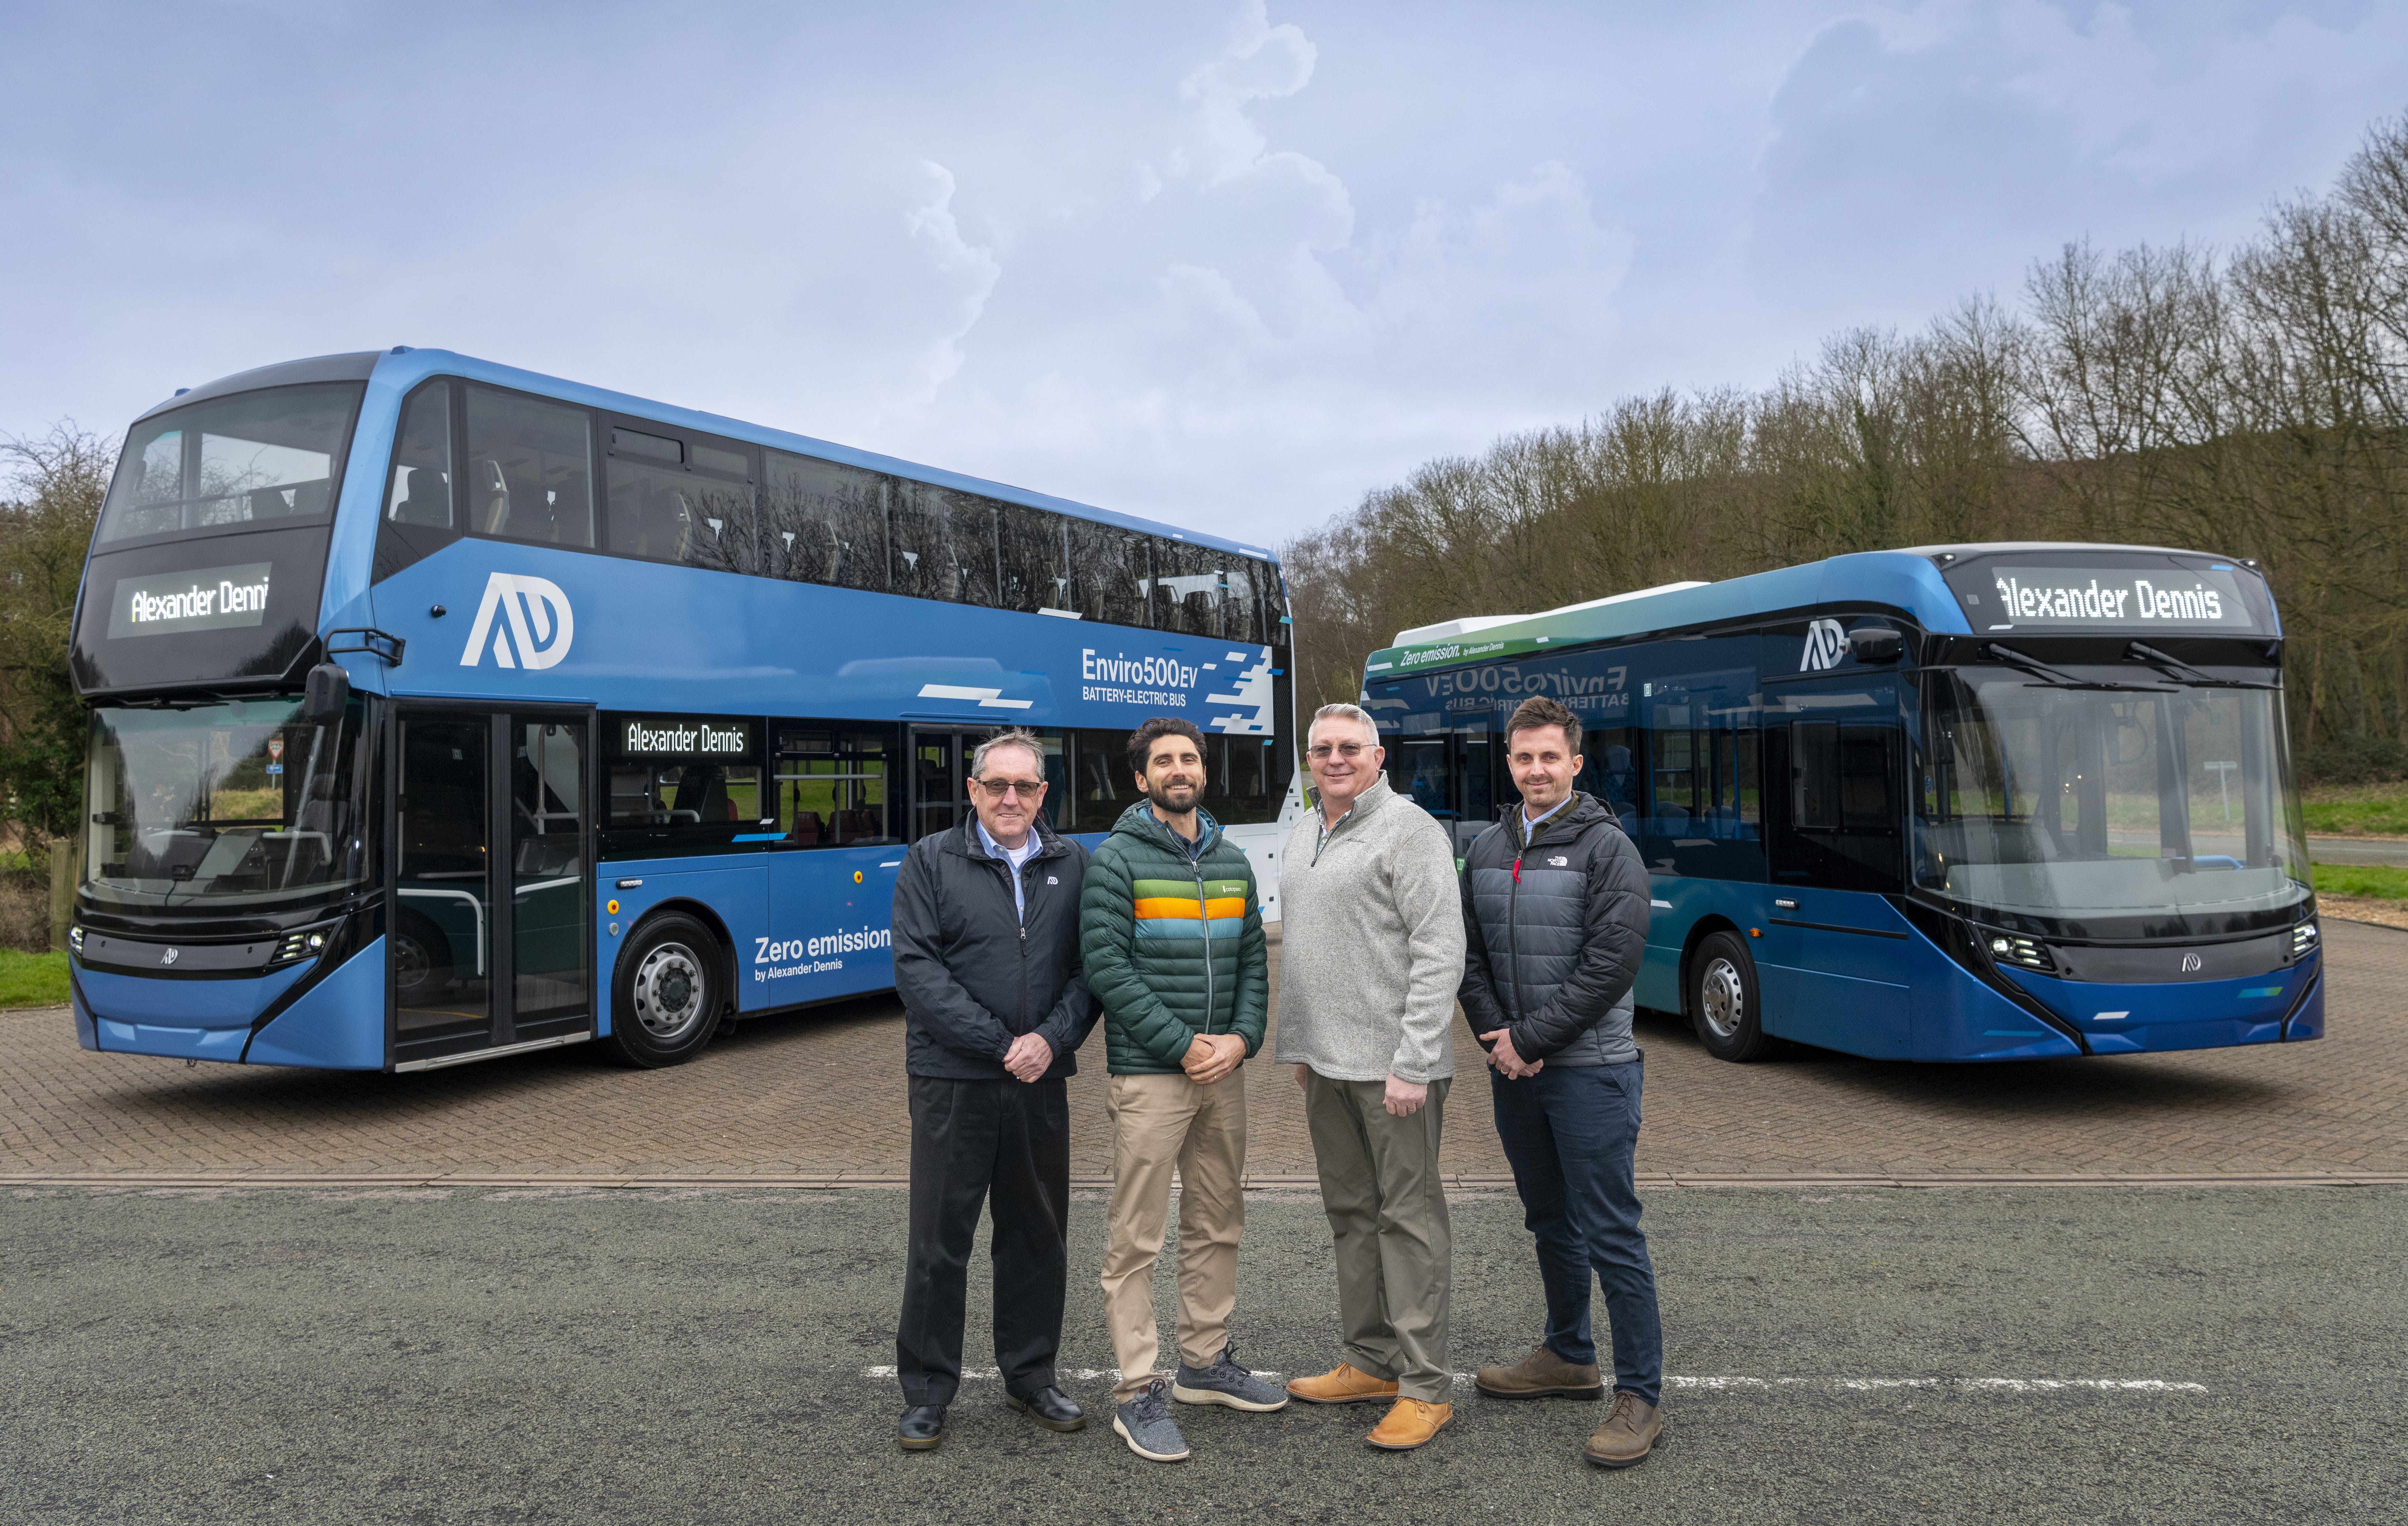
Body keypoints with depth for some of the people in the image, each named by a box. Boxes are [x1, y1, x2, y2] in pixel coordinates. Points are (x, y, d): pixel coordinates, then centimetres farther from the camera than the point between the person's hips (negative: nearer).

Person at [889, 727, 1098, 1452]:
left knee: (1038, 1234, 13)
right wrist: (999, 1045, -14)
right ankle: (927, 1392, 19)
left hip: (1043, 1083, 3)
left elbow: (1090, 968, 5)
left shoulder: (1073, 865, 8)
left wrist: (1051, 1040, -12)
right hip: (953, 1082, -3)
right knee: (939, 1241, 4)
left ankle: (1031, 1374, 30)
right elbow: (917, 968, -8)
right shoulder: (930, 861, 0)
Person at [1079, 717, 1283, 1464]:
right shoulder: (1118, 858, -6)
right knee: (1136, 1239, -3)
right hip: (1149, 1075, -6)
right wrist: (1183, 1045, -14)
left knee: (1218, 1225, 15)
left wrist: (1241, 1037, -4)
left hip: (1223, 1073, 6)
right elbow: (1107, 967, -12)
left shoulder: (1232, 861, 12)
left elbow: (1252, 960, 13)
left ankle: (1206, 1361, 30)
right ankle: (1136, 1393, 7)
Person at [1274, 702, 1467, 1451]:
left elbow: (1440, 952, -16)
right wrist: (1297, 1044, 18)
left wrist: (1411, 1063, -20)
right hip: (1325, 1063, 8)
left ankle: (1425, 1387, 8)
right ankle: (1370, 1362, 29)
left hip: (1392, 1065, -8)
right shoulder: (1304, 835, 15)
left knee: (1409, 1217, -1)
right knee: (1351, 1213, 16)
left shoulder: (1409, 829, -11)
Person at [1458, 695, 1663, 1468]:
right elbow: (1471, 955, 10)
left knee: (1611, 1235, -3)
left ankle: (1640, 1396, 7)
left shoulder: (1606, 846, -8)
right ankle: (1569, 1358, 34)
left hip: (1590, 1069, -6)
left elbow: (1611, 963, -15)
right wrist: (1497, 1039, -4)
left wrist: (1530, 1038, -14)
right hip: (1513, 1069, 6)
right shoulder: (1487, 850, 10)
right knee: (1550, 1222, 19)